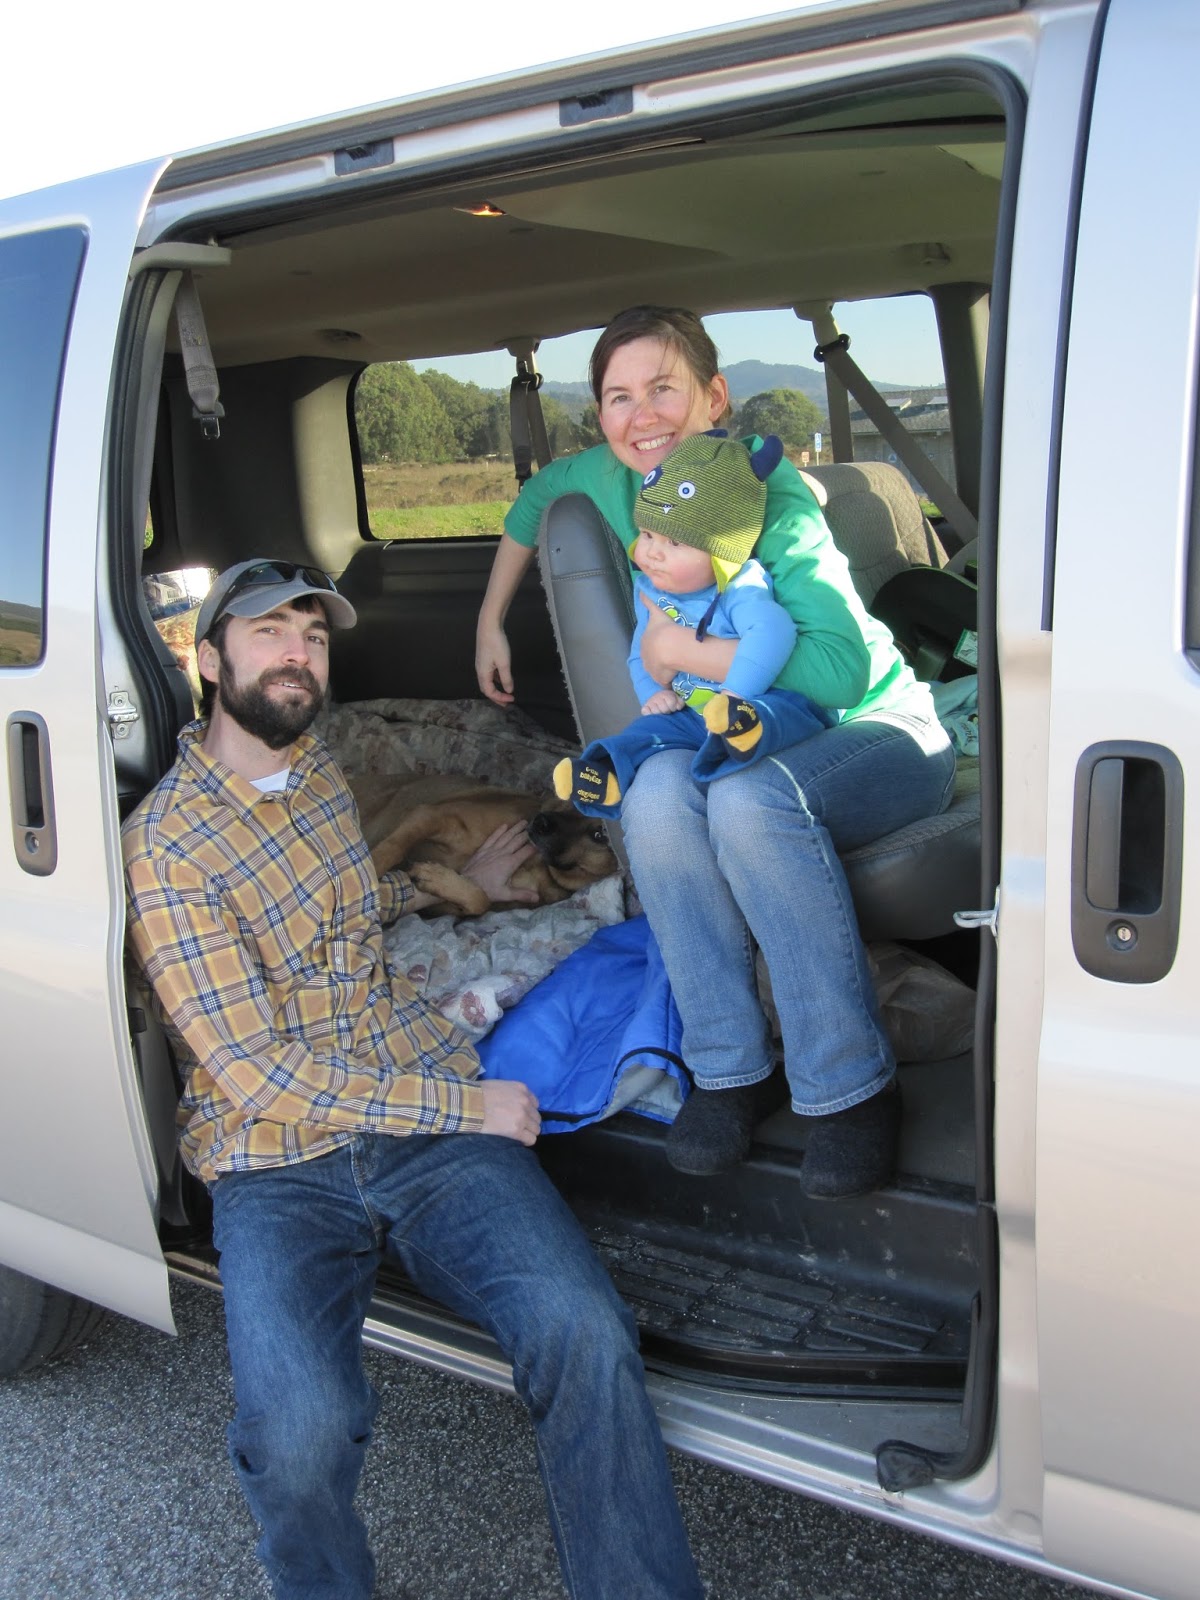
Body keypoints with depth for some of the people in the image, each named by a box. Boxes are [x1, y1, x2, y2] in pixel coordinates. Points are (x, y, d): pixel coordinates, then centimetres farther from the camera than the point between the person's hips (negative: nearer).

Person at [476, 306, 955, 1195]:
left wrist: (686, 651, -25)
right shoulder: (612, 479, -2)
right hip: (746, 744, 5)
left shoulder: (768, 494, -21)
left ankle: (852, 1088, -26)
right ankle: (730, 1068, -18)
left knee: (750, 798, -38)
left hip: (881, 736, -5)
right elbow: (538, 497, 24)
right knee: (659, 792, -30)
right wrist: (490, 620, 23)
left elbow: (842, 669, -31)